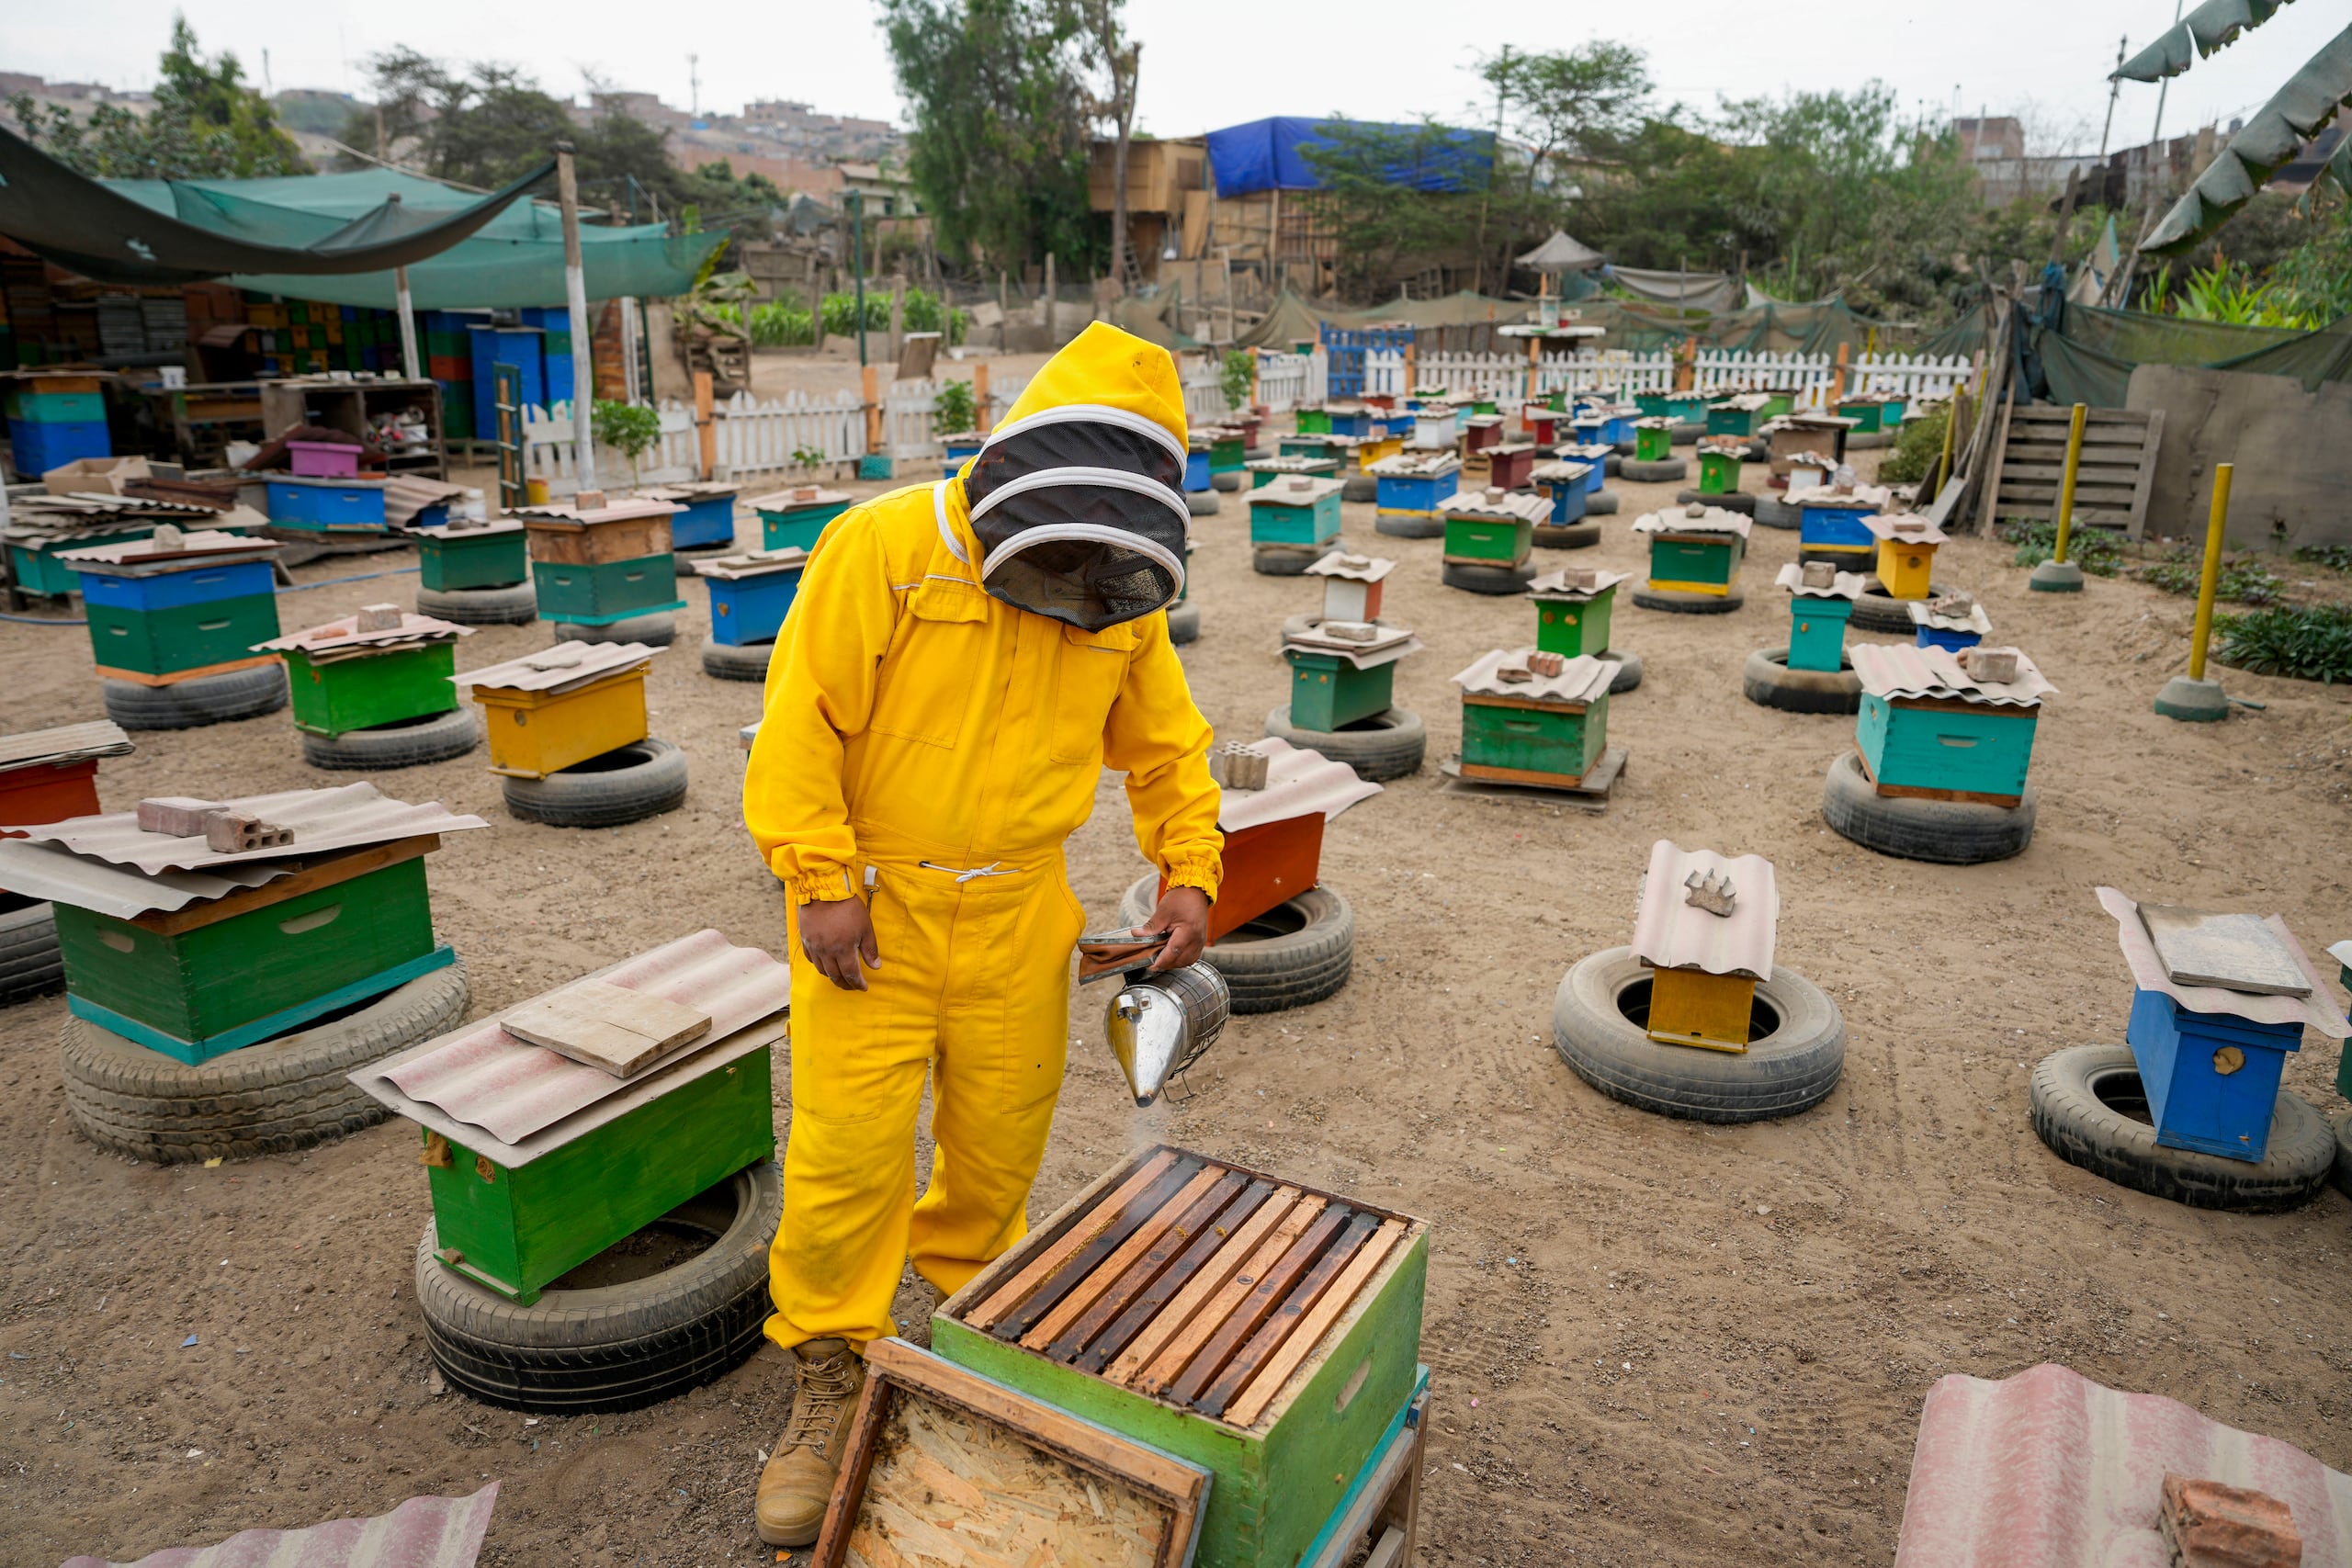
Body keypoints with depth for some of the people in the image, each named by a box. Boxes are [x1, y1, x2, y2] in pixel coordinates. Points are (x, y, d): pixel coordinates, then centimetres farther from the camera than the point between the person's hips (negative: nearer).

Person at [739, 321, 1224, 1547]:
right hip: (874, 906, -3)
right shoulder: (885, 547, -14)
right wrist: (823, 881, -17)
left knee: (1003, 1135, 14)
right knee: (850, 1148, -1)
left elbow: (1166, 746, 12)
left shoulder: (1123, 597, 1)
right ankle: (830, 1377, 21)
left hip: (1019, 913, 4)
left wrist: (1188, 870, 1)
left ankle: (965, 1290, 42)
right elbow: (801, 719, -14)